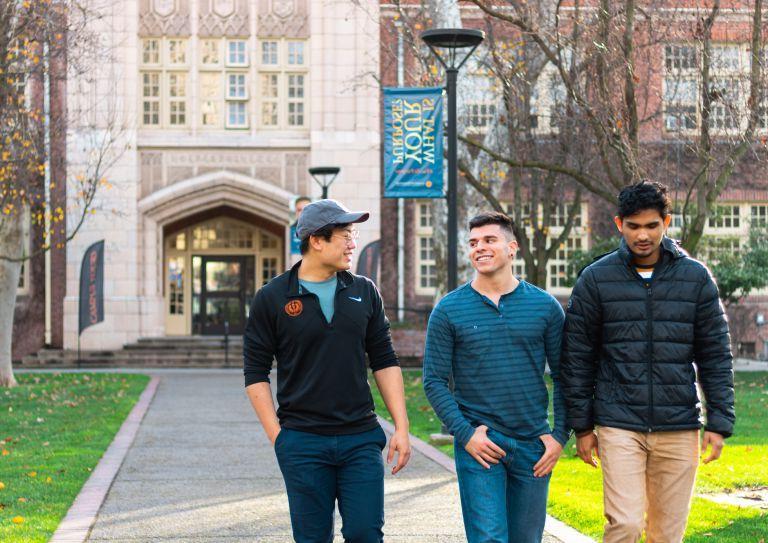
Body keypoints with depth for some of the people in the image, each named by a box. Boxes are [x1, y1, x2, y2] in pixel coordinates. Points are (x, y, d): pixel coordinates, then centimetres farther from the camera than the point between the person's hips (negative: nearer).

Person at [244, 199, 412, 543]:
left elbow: (384, 362, 10)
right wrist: (277, 436, -6)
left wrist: (402, 427, 4)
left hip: (361, 438, 2)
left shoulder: (364, 292, 8)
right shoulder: (272, 298, -1)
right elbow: (256, 372, 1)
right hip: (302, 443, -2)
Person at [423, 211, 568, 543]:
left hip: (533, 446, 2)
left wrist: (560, 435, -1)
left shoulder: (544, 306, 4)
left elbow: (563, 376, 7)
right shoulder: (449, 310, 0)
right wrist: (465, 433, -11)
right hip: (478, 446, -2)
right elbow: (434, 381, -1)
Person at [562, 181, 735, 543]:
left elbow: (716, 356, 6)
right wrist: (581, 426, 2)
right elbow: (577, 357, 4)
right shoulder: (596, 279, 0)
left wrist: (719, 422, 0)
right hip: (619, 426, -2)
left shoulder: (696, 278, 3)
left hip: (680, 428, 2)